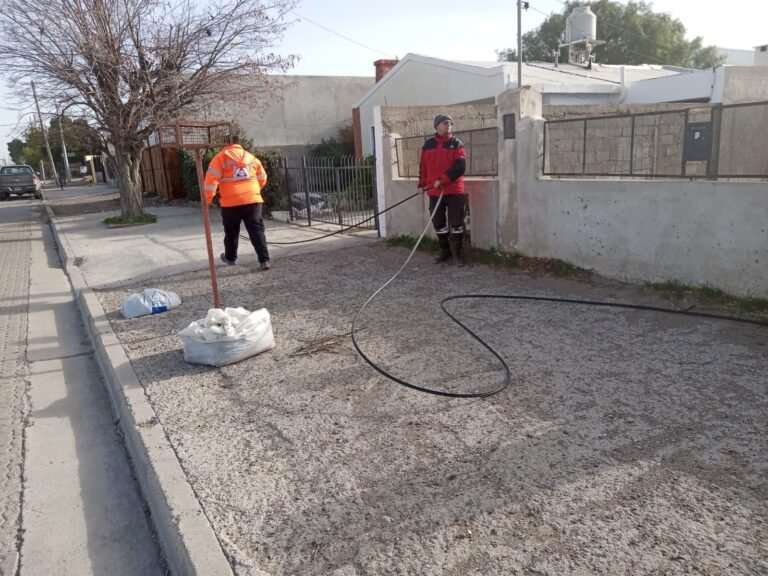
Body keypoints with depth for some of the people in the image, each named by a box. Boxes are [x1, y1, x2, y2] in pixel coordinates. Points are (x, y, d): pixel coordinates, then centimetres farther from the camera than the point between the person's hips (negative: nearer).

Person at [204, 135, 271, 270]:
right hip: (253, 200, 2)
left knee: (231, 232, 16)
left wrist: (207, 199, -1)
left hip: (231, 202, -2)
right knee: (257, 231, 2)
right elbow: (262, 179, 25)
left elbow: (212, 178, -6)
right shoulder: (252, 158, 16)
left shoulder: (221, 157, 2)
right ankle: (264, 260, -8)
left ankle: (230, 258, 33)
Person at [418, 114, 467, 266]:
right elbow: (423, 166, 14)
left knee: (456, 223, -3)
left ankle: (458, 255, 6)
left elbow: (460, 166, -12)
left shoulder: (457, 144, 0)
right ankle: (445, 253, 22)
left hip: (454, 190, -3)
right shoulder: (428, 145, 10)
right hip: (434, 192, 3)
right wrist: (422, 184, 8)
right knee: (438, 223, 9)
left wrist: (443, 180, -19)